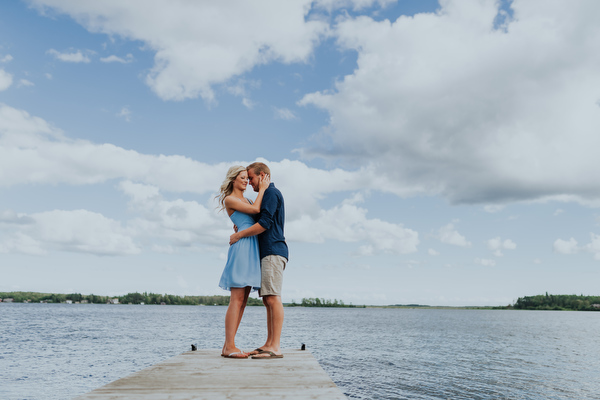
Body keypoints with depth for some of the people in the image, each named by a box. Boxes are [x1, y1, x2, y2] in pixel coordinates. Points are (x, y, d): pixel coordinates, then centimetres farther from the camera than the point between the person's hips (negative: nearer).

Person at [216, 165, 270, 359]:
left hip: (252, 249, 8)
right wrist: (261, 189, 1)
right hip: (242, 246, -8)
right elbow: (255, 210, -9)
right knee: (237, 299, -11)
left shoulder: (246, 200, 25)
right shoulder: (229, 199, 0)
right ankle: (229, 347, -9)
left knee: (243, 300, 4)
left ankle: (229, 346, 7)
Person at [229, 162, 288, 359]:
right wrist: (242, 228, 15)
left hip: (273, 252, -10)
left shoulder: (271, 193, -6)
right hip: (268, 253, 10)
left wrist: (239, 235, -10)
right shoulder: (269, 195, 25)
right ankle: (269, 344, 10)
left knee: (273, 298, -13)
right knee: (267, 300, 7)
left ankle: (275, 347, -13)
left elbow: (264, 224, -17)